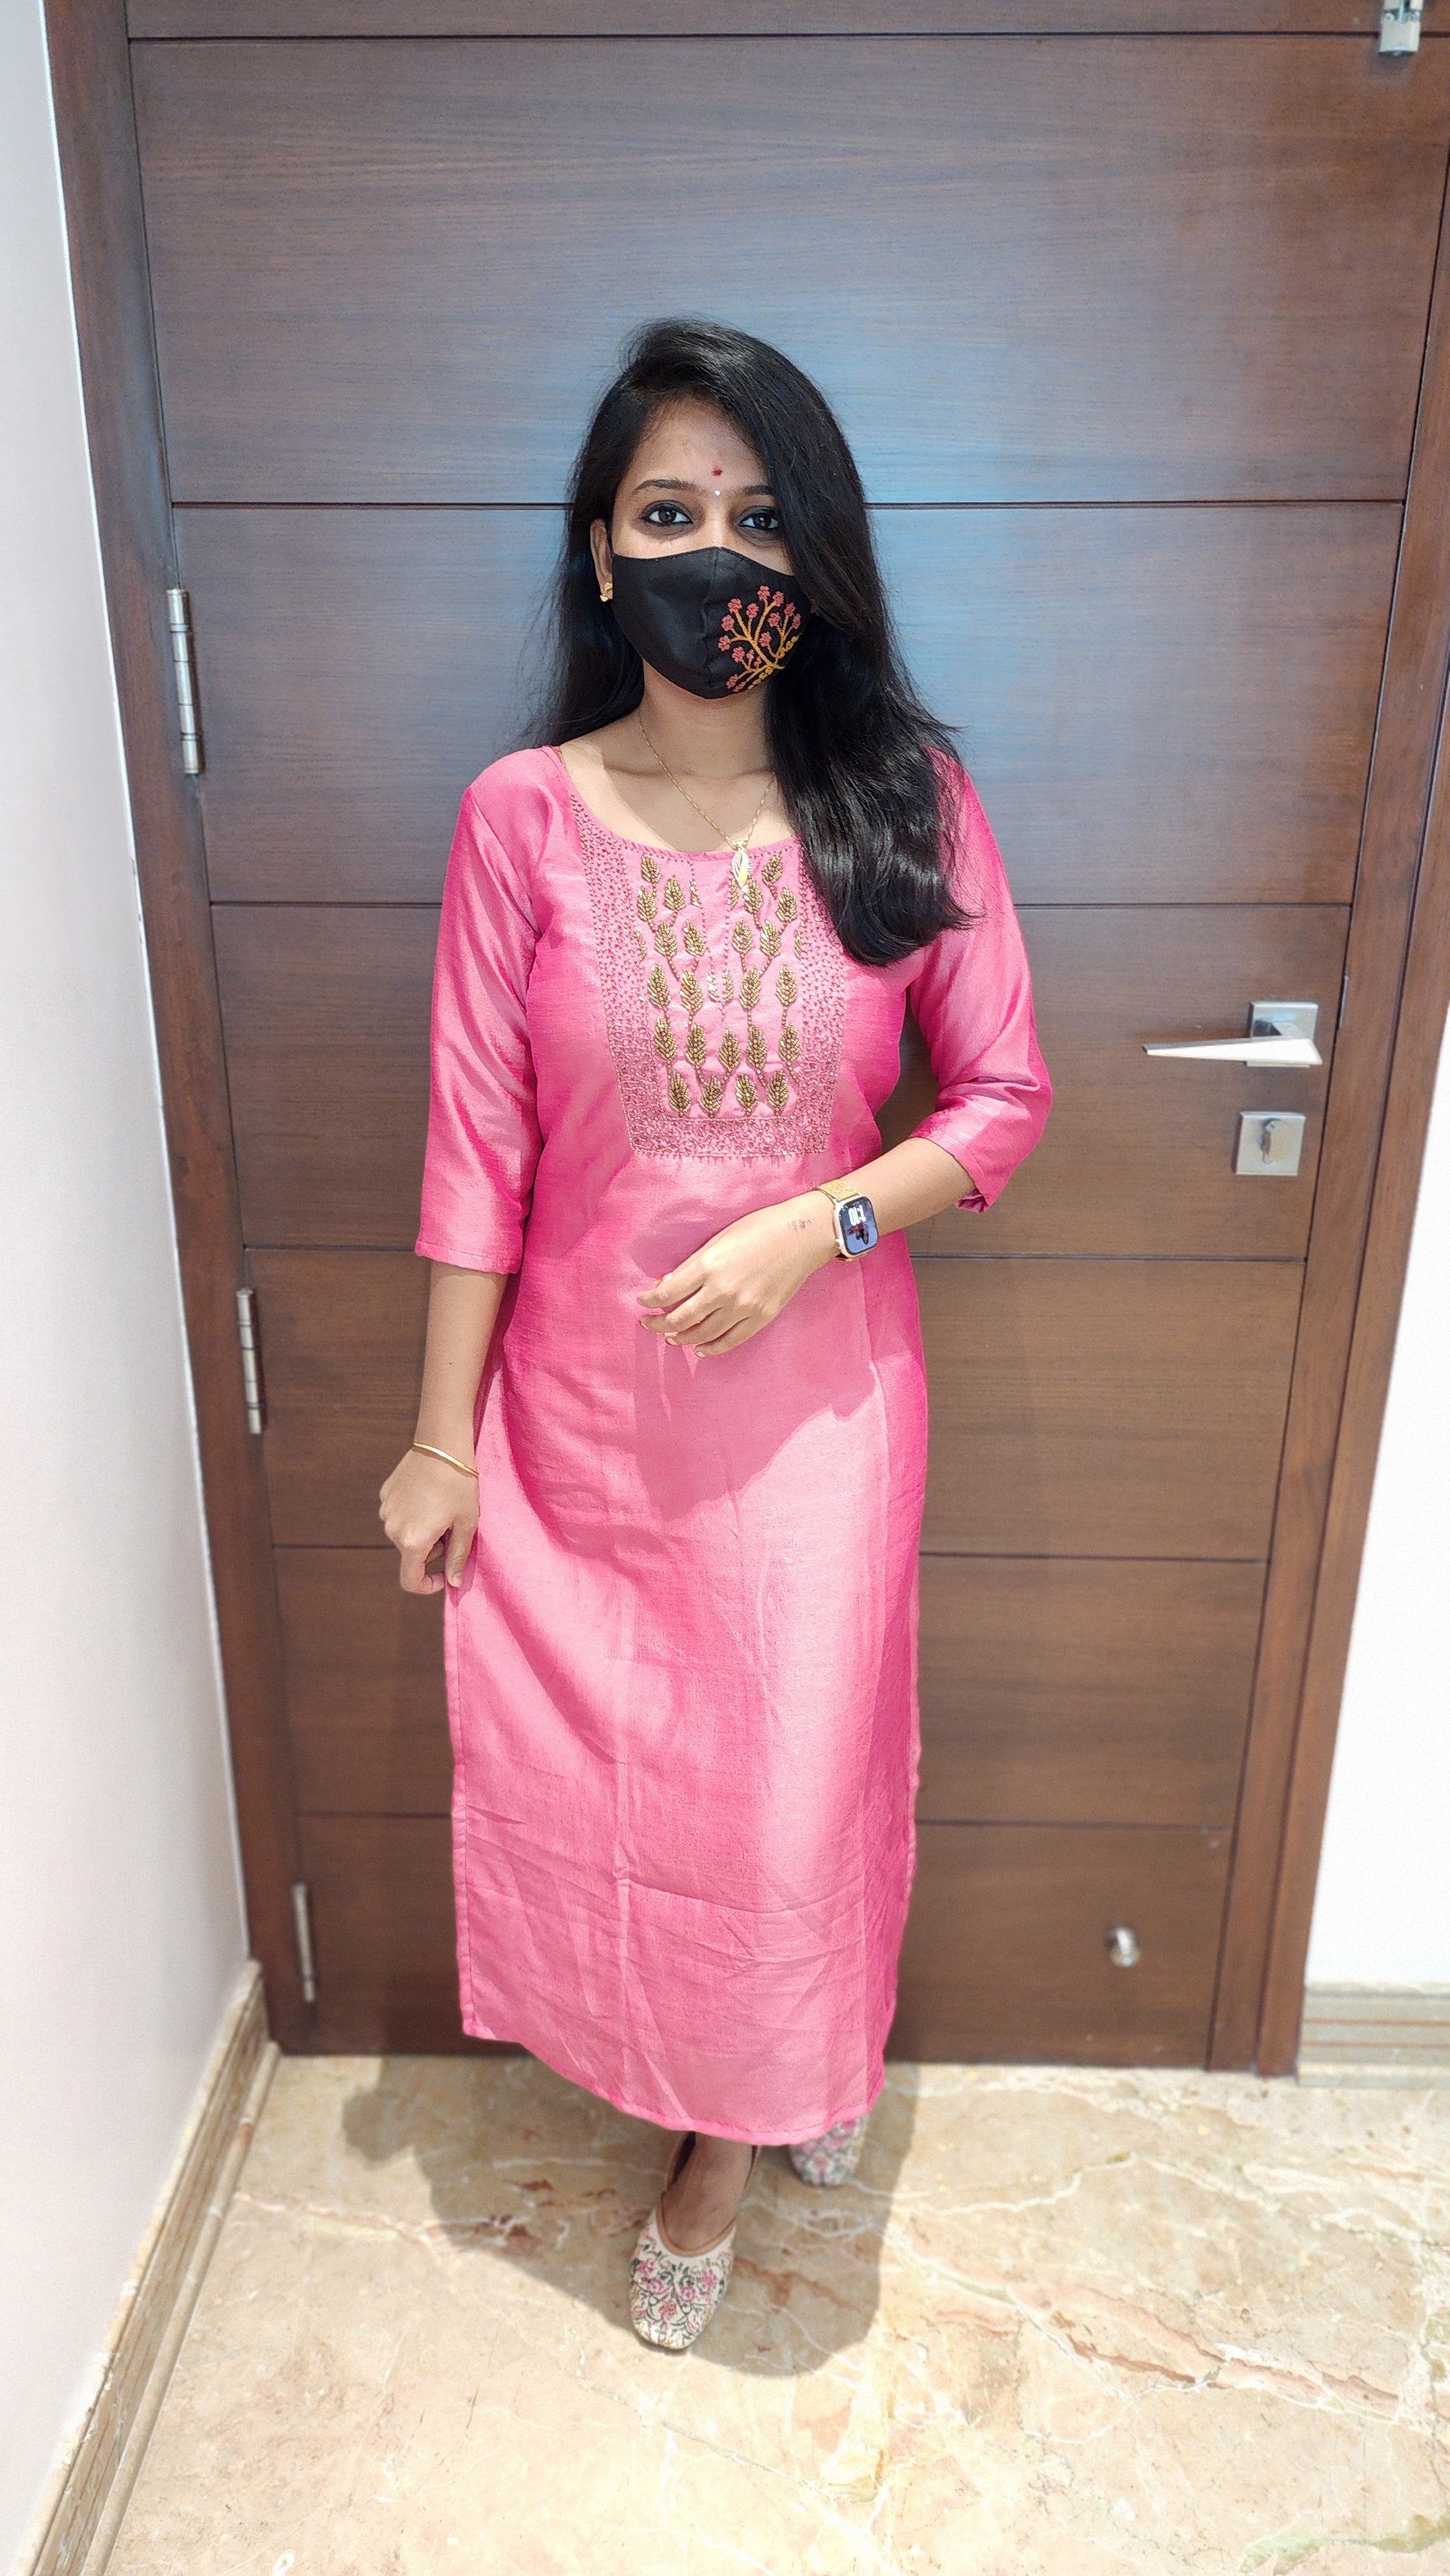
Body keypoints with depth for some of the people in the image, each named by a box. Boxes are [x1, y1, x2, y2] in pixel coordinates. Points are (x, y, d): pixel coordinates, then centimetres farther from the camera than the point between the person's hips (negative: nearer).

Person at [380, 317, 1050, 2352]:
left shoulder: (907, 798, -6)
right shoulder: (524, 815, -7)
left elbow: (1003, 1096, -2)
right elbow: (478, 1147, -5)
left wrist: (811, 1224, -18)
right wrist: (441, 1438, -2)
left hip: (817, 1388, 0)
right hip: (583, 1397, 1)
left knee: (789, 1784, 12)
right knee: (579, 1771, 16)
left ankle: (738, 2123, 45)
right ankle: (753, 2082, 49)